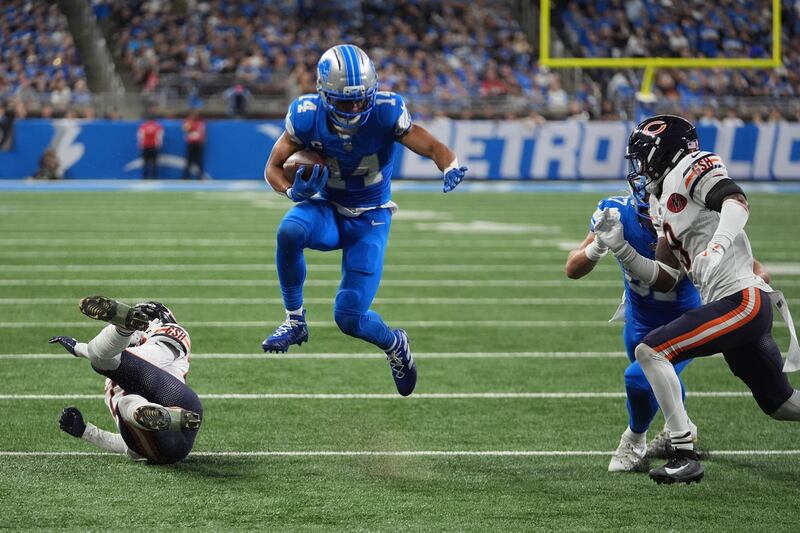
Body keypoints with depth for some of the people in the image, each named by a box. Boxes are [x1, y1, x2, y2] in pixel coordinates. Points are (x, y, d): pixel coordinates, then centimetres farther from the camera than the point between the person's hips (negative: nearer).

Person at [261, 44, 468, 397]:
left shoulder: (385, 113, -23)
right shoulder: (307, 116, -19)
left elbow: (432, 147, -15)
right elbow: (273, 168, -8)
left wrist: (451, 168, -39)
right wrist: (294, 190, -31)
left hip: (369, 220, -1)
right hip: (327, 210, 1)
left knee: (349, 319, -9)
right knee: (290, 230, -36)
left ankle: (393, 344, 29)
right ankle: (295, 320, -14)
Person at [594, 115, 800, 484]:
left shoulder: (690, 169, -4)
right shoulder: (663, 205, 22)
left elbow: (736, 202, -23)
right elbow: (664, 279, 19)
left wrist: (717, 246, -38)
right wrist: (619, 248, 11)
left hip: (742, 299, -10)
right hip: (735, 305, 10)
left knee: (650, 351, -16)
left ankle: (684, 456, -16)